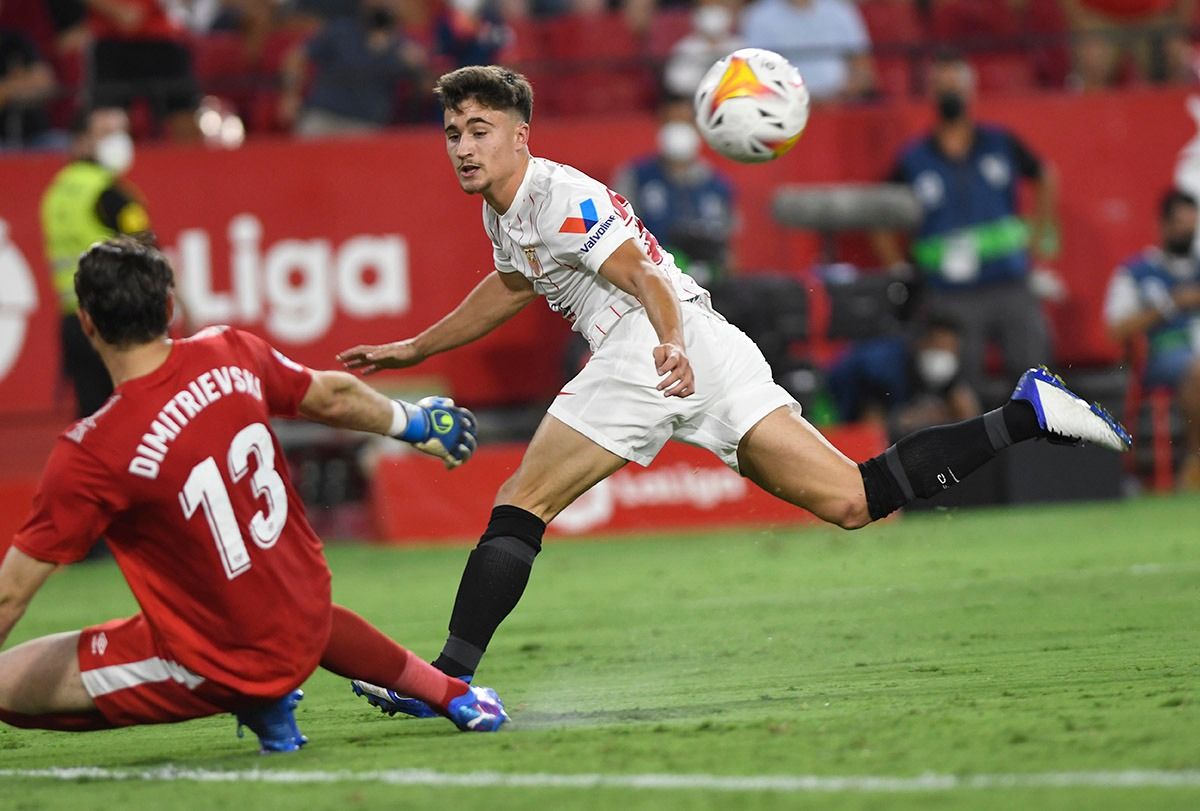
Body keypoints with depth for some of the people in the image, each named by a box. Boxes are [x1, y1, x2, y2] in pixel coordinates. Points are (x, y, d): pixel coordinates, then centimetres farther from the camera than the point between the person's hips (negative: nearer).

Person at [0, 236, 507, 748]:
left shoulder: (91, 453, -24)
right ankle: (455, 695, 48)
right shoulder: (233, 356, -9)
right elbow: (334, 398, 11)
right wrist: (415, 423, 31)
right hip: (308, 621, 7)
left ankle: (252, 703, 0)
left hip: (226, 663, -7)